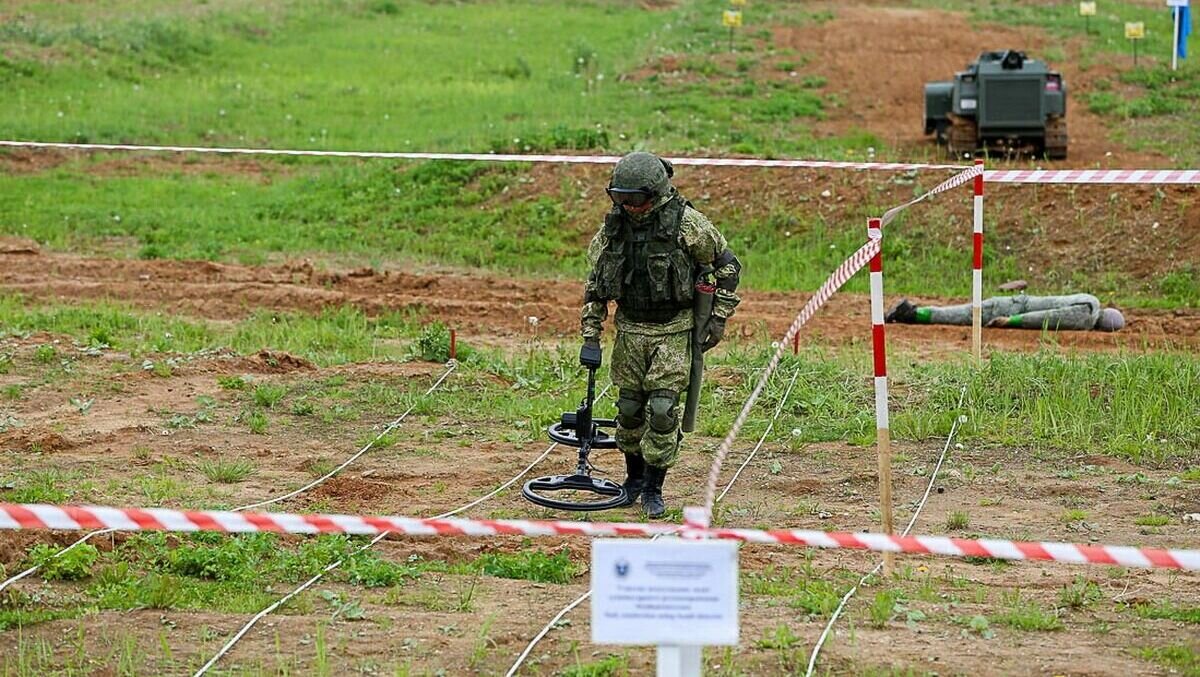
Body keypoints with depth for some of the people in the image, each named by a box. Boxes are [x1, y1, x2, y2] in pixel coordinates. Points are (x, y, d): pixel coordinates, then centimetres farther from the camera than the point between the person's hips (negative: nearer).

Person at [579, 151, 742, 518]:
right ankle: (634, 478, 27)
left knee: (662, 409, -9)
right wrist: (591, 339, 3)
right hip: (630, 329, 4)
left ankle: (654, 489, 2)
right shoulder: (614, 226, -2)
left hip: (673, 332, -4)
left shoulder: (686, 222, -13)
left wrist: (718, 318, -4)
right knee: (629, 408, 7)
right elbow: (594, 286, 7)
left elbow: (727, 265, -2)